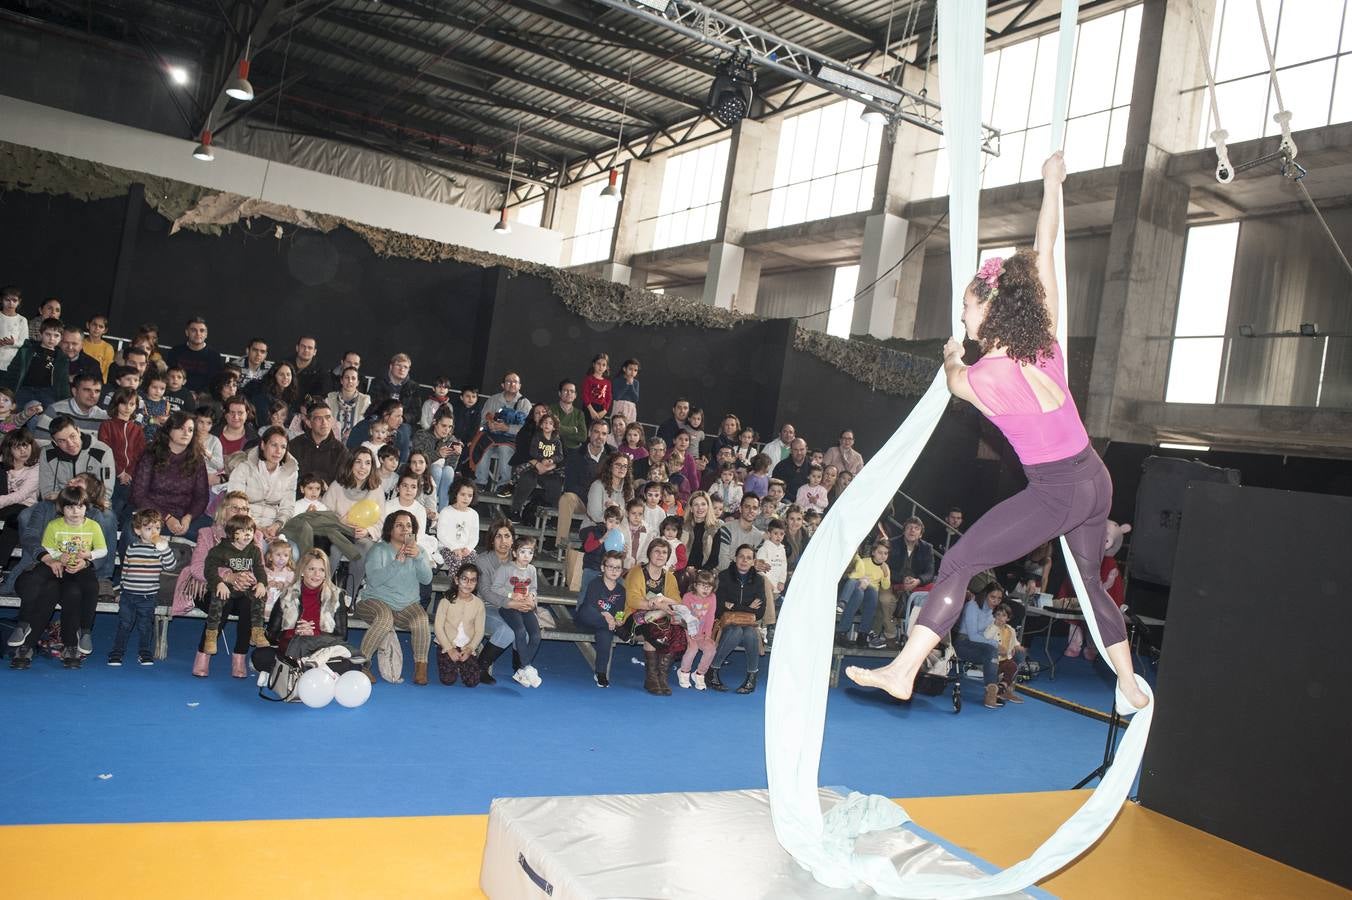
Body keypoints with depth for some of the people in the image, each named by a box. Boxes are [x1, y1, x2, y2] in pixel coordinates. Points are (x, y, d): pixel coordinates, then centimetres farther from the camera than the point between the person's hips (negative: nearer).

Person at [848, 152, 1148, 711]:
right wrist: (1052, 185, 17)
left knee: (958, 564, -6)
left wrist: (950, 357, 33)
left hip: (1055, 492, -7)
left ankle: (902, 671, -9)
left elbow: (954, 379, 11)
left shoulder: (981, 378, -17)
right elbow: (1045, 249, 5)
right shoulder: (1047, 343, -4)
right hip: (1096, 479, 7)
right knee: (1091, 580, 25)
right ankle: (1132, 686, 36)